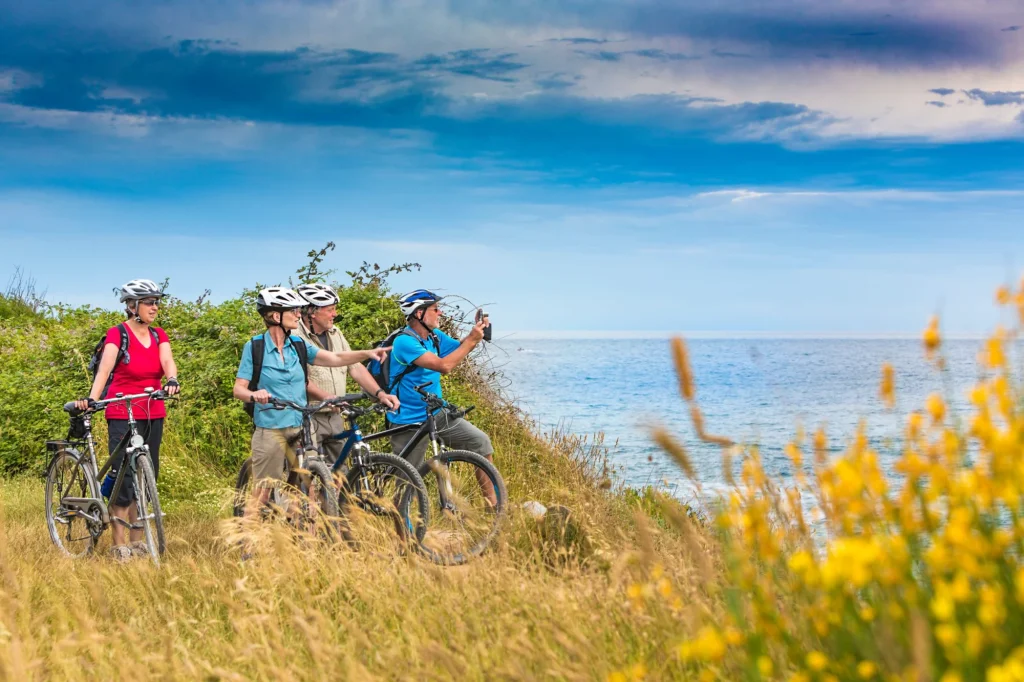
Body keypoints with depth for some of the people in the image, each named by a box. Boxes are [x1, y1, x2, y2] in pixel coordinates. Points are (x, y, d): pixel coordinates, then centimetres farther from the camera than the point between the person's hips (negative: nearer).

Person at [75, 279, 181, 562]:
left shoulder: (159, 336, 8)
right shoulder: (117, 334, -8)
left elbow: (168, 362, -10)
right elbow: (105, 368, -22)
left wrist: (172, 380, -33)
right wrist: (91, 398, -38)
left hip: (153, 414, 6)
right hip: (122, 414, -5)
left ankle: (137, 541, 19)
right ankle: (118, 546, -2)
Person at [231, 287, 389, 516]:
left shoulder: (298, 345, 8)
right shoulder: (254, 347, -3)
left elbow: (335, 359, -3)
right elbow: (238, 389, -6)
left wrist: (367, 353, -17)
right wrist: (254, 394, -29)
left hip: (301, 428, 4)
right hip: (270, 430, -4)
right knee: (264, 493, -2)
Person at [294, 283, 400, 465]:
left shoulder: (335, 334, 12)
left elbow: (355, 367, 10)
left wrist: (380, 393, -3)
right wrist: (327, 397, -35)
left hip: (335, 416, 8)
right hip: (308, 418, -7)